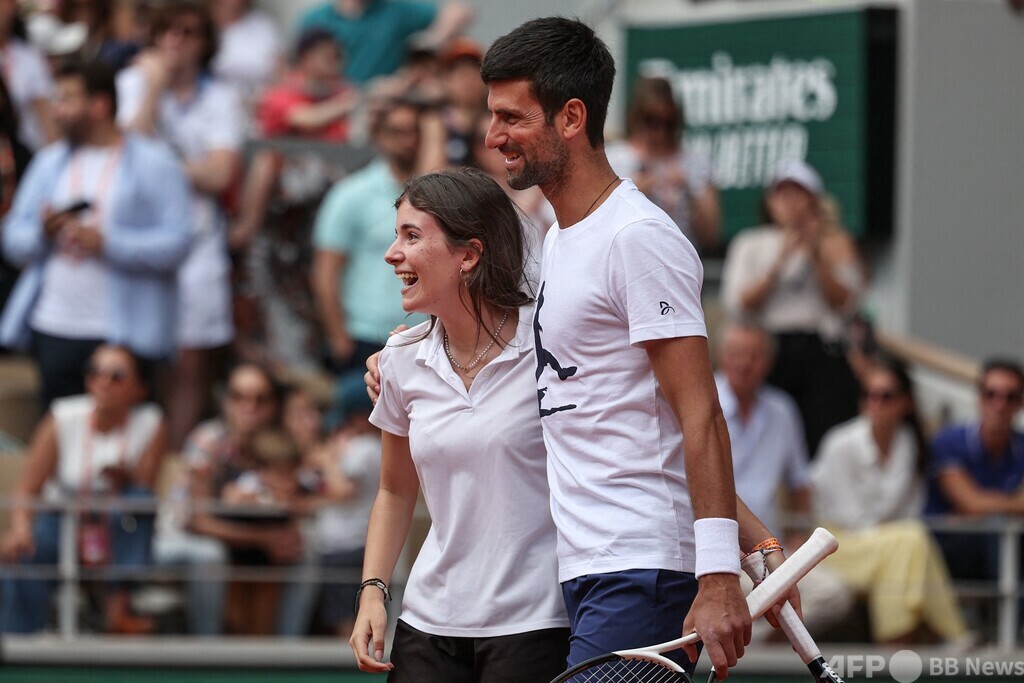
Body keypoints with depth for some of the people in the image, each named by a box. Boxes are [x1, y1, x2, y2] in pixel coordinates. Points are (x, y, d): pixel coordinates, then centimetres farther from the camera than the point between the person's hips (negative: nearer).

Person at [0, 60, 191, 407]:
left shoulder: (153, 163, 1)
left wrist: (106, 242, -19)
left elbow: (176, 242, -10)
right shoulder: (49, 162, 18)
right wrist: (42, 233, -8)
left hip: (121, 335, -5)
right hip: (53, 326, 5)